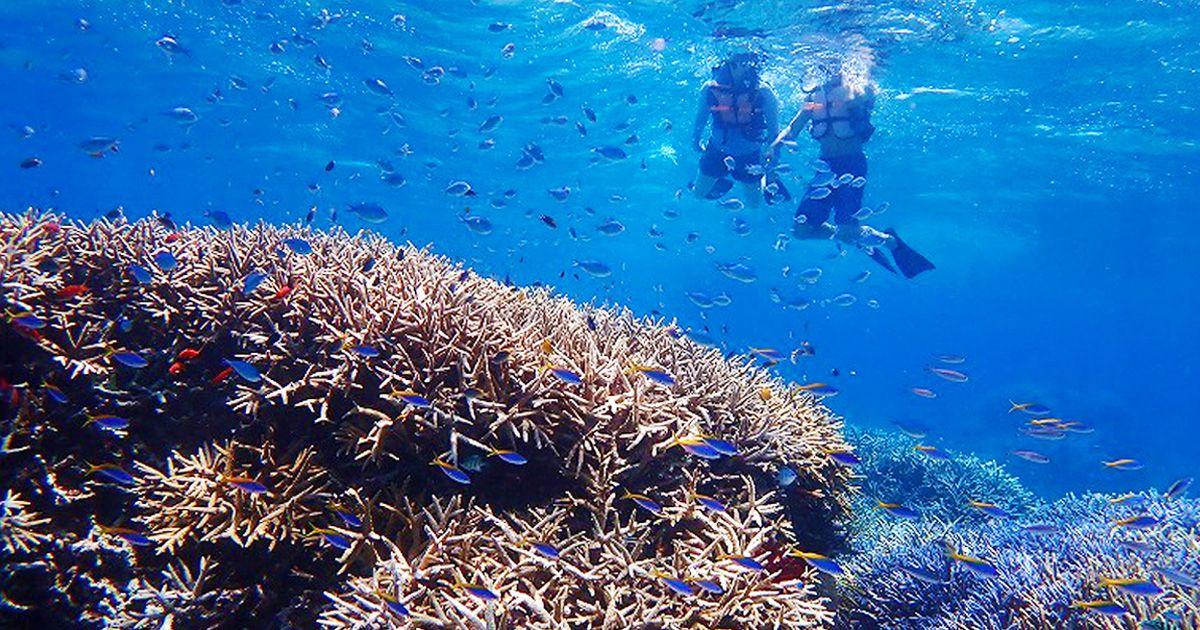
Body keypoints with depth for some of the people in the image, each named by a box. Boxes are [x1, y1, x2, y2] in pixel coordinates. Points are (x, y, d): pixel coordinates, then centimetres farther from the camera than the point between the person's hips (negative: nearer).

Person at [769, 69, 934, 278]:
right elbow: (792, 128, 3)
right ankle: (859, 238, 19)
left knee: (846, 228, -19)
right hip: (826, 167, 6)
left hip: (852, 165, -6)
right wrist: (776, 143, -14)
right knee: (801, 229, -1)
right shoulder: (814, 98, 7)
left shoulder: (857, 90, -4)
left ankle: (889, 240, 13)